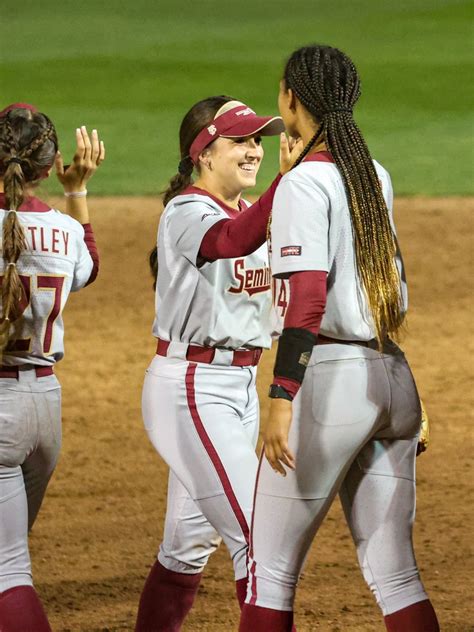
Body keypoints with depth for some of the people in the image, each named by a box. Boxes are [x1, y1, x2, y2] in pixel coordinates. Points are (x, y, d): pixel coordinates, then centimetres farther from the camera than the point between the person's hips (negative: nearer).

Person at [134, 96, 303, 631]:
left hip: (240, 386, 9)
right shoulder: (187, 212, -16)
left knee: (192, 542, 15)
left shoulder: (247, 213, 12)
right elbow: (231, 242, -38)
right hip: (191, 387, -9)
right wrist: (287, 182, -51)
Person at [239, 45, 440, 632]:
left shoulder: (304, 183, -9)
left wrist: (282, 400, -24)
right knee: (394, 574, 8)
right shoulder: (377, 177, 14)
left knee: (271, 569, 1)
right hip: (395, 381, 7)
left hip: (331, 379, -7)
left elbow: (307, 296, -19)